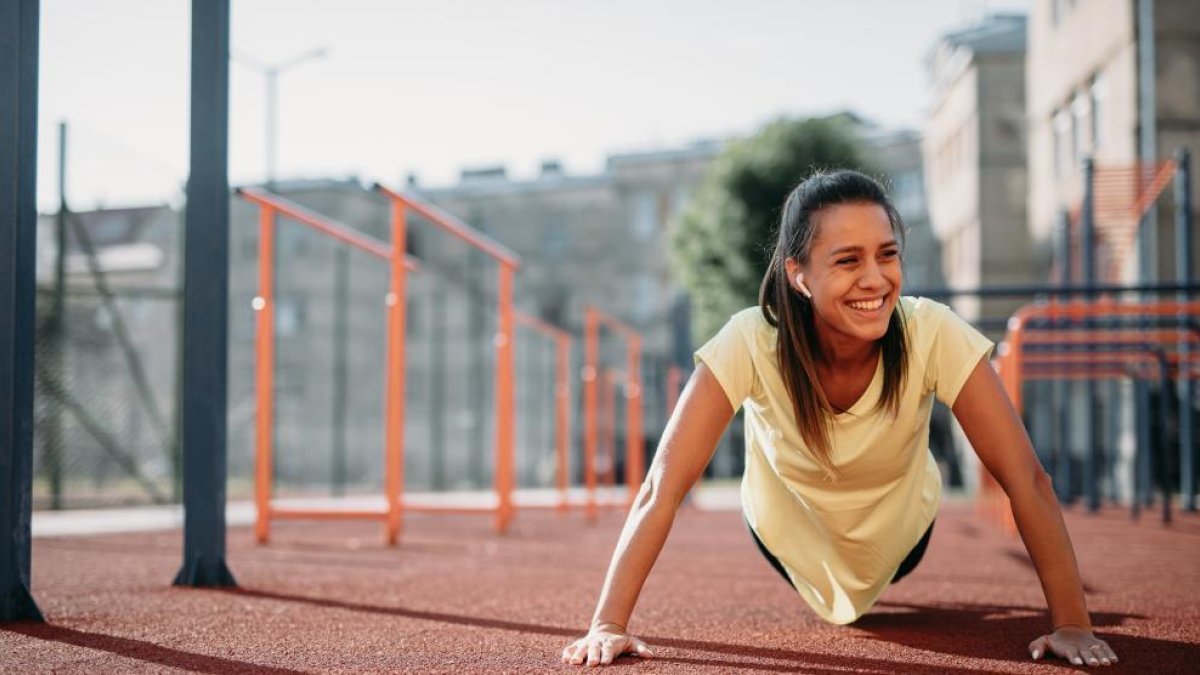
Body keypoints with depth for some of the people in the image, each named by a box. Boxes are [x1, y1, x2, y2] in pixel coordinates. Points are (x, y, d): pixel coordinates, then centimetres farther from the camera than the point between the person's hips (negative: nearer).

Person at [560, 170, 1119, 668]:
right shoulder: (750, 342, -38)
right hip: (791, 532, -1)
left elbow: (1026, 479, -34)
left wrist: (1072, 624, -39)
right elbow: (663, 487, -39)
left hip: (897, 529, 1)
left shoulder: (933, 333, -37)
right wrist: (608, 625, -46)